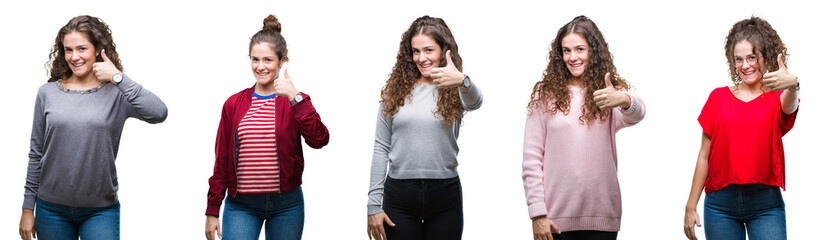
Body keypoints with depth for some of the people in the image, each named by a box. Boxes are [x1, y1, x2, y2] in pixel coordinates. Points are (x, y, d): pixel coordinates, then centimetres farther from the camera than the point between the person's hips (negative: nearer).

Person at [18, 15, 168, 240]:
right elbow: (36, 154, 8)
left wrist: (118, 77, -19)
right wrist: (28, 208, 8)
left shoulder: (116, 93, -5)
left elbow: (159, 113, -24)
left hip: (100, 211, -2)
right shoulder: (48, 93, 3)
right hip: (51, 209, 2)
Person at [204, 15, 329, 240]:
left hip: (285, 205, 0)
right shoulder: (234, 104, 5)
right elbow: (221, 161, 8)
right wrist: (212, 210, 7)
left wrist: (295, 98, -22)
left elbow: (319, 140, -17)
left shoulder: (297, 102, 1)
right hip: (241, 206, 1)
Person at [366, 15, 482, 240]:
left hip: (445, 196, -1)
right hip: (399, 195, 1)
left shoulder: (453, 91, 1)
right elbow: (381, 148, 6)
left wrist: (462, 81, -47)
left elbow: (475, 102, -24)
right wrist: (374, 204, 1)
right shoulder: (396, 90, 6)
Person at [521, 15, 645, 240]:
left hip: (601, 217, 0)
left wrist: (624, 100, -43)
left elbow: (636, 114, -20)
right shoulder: (545, 94, 3)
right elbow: (531, 158, 1)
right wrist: (537, 213, -6)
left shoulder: (613, 90, 3)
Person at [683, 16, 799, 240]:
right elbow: (704, 156, 9)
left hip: (765, 204, -1)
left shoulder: (776, 98, 5)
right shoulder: (719, 98, 9)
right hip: (721, 203, 1)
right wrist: (691, 205, 6)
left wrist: (792, 86, -46)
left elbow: (789, 106, -22)